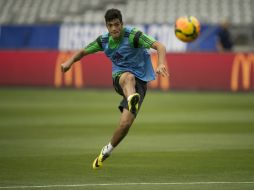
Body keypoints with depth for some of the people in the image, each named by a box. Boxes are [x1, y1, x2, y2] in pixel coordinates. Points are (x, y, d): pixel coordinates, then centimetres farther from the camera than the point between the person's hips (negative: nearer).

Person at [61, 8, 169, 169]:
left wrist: (161, 64, -45)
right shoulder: (104, 41, 1)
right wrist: (70, 61, -7)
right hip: (119, 77, 2)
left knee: (126, 123, -15)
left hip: (139, 82, -2)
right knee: (129, 77, -39)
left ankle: (107, 151, 11)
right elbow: (83, 52, 15)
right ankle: (131, 100, -74)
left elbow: (159, 46, -24)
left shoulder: (133, 35, -14)